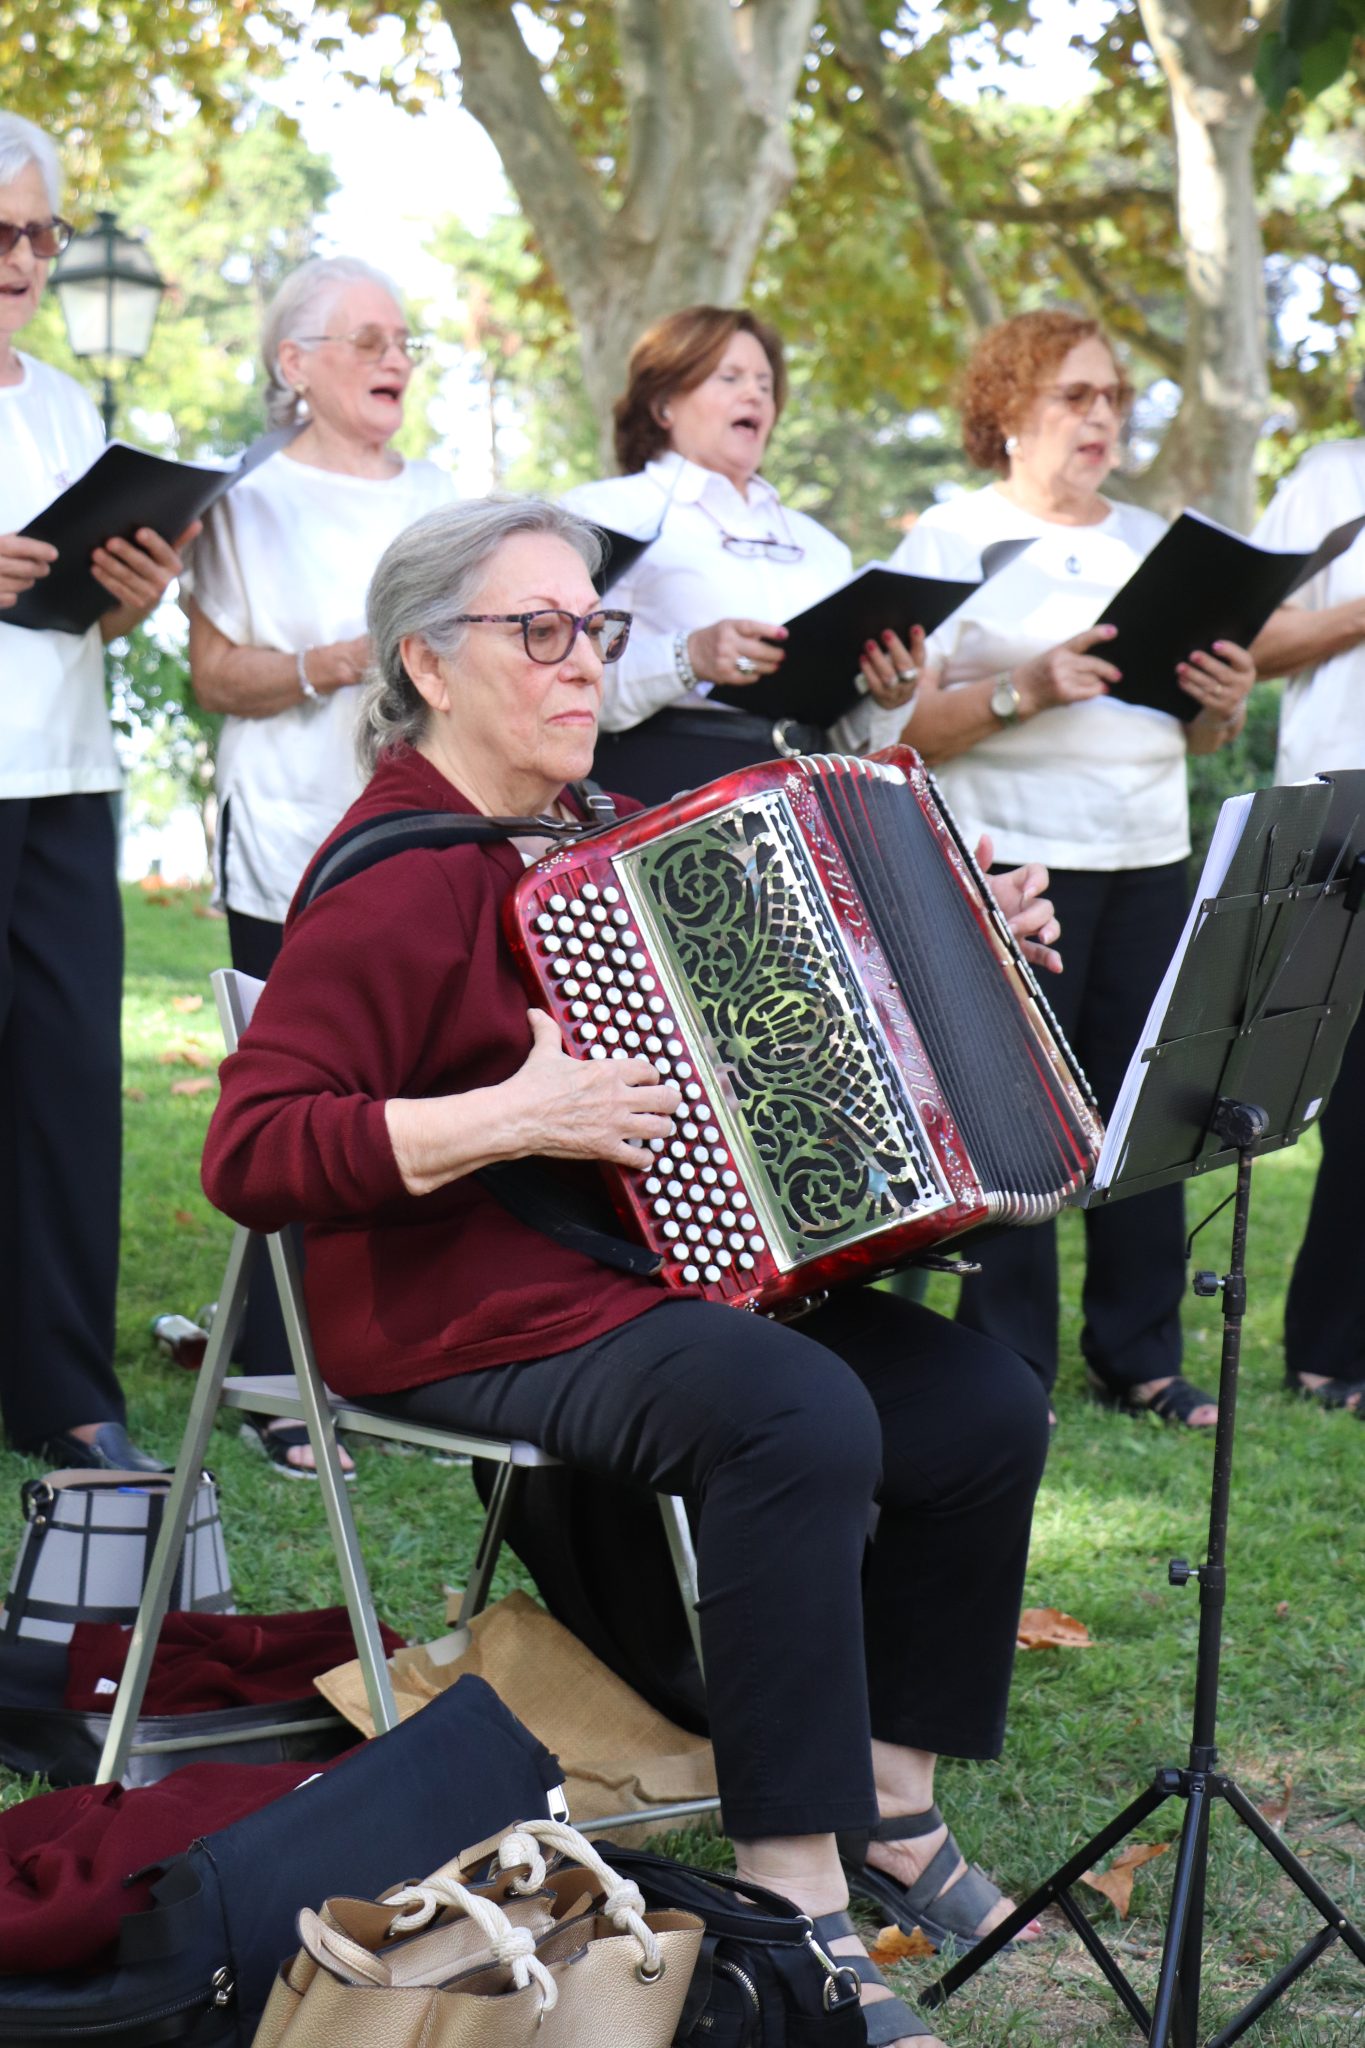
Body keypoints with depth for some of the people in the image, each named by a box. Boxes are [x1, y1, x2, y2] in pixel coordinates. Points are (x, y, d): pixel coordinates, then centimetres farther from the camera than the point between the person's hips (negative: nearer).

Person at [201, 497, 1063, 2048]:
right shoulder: (398, 877, -14)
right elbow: (250, 1154, -21)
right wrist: (506, 1121, -27)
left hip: (680, 1275, 9)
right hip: (473, 1321, -9)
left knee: (986, 1406, -5)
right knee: (801, 1418, -33)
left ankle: (890, 1797, 9)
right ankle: (795, 1901, -25)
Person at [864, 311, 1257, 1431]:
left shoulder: (1156, 541, 19)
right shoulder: (950, 540, 2)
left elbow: (1198, 737, 20)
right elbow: (906, 725, -7)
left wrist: (1225, 705, -2)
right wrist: (1025, 690, -21)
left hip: (1151, 855, 5)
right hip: (1012, 859, -5)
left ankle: (1140, 1354, 12)